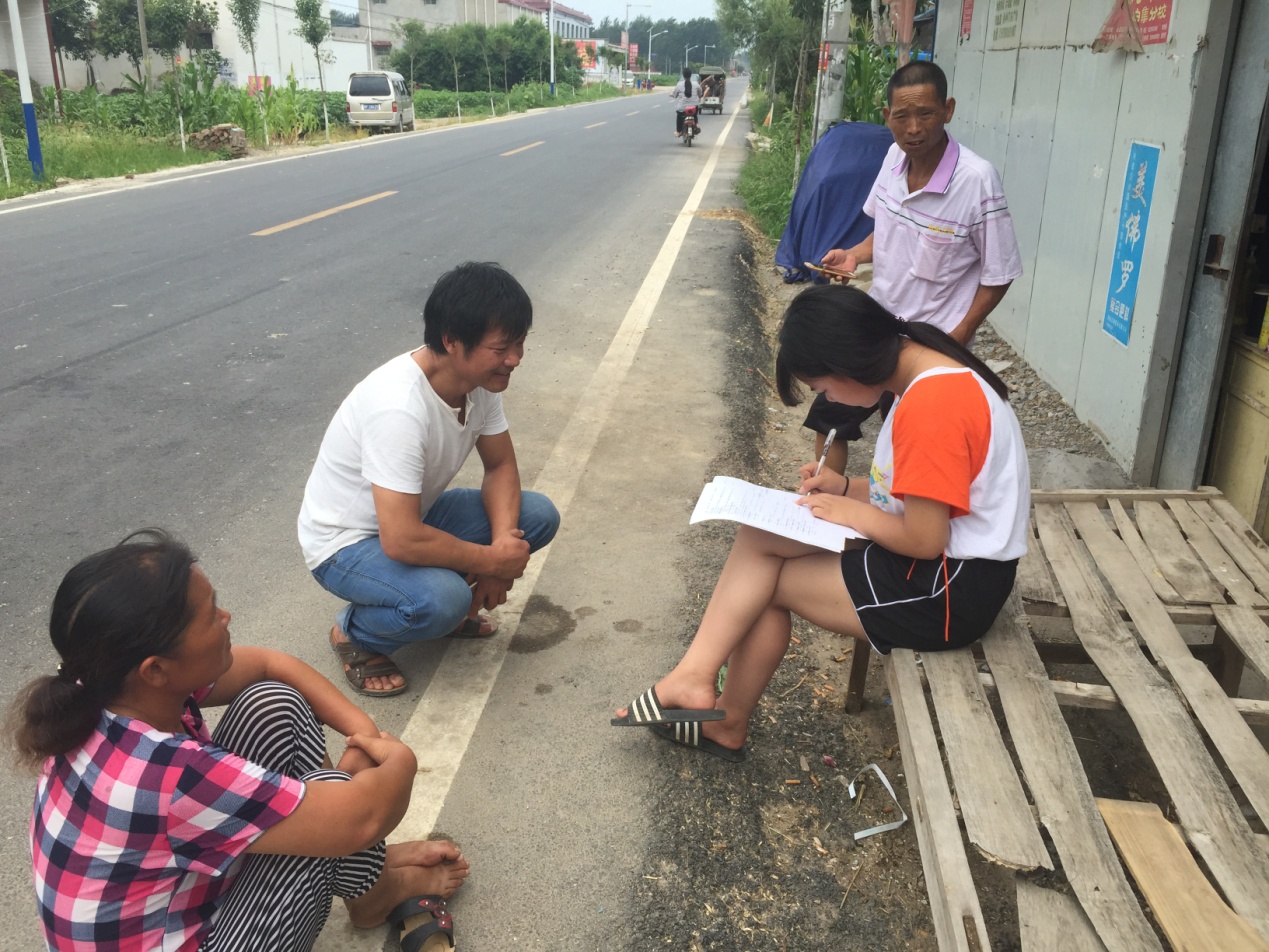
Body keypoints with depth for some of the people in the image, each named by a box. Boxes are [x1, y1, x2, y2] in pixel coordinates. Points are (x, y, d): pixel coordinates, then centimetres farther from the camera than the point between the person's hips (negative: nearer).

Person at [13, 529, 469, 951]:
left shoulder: (112, 692, -14)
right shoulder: (166, 777, -38)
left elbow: (270, 663, 0)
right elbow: (361, 819, -31)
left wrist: (364, 729, -10)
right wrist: (399, 762, -9)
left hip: (176, 888, 8)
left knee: (273, 706, -1)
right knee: (328, 790, -13)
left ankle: (369, 862, 14)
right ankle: (379, 888, 20)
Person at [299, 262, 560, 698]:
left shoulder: (481, 378, -12)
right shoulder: (399, 407, -37)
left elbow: (501, 466, -1)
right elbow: (401, 542, -38)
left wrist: (504, 541, -20)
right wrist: (490, 560, -24)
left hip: (411, 515, 8)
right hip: (345, 543, -7)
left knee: (538, 515, -7)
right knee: (442, 601, -34)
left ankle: (450, 601, 11)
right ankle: (355, 633, -2)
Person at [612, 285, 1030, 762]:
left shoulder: (932, 404, -25)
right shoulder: (925, 371, 7)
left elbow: (924, 539, -24)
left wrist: (852, 513, -7)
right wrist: (844, 486, 4)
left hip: (952, 589, -10)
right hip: (938, 565, 10)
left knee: (760, 578, -7)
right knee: (758, 539, -1)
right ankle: (725, 722, 6)